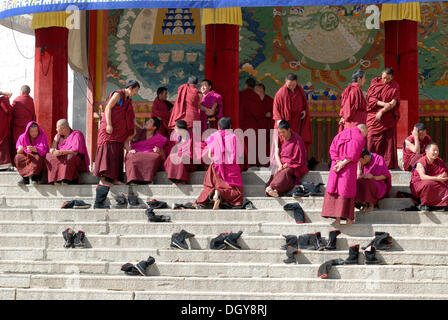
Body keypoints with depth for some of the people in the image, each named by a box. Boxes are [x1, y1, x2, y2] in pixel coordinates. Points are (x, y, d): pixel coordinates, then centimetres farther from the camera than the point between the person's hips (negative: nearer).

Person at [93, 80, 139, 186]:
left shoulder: (128, 100, 19)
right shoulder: (118, 95, -6)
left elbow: (131, 118, 24)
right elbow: (108, 108, -13)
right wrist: (109, 124, -21)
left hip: (119, 131, 9)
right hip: (110, 128, -9)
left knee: (117, 153, 4)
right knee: (108, 150, -15)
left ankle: (114, 178, 4)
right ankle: (103, 178, -20)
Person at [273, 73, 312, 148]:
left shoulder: (300, 90, 3)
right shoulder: (281, 93, -9)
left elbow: (305, 103, 18)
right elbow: (276, 108, -4)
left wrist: (305, 110, -1)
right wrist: (278, 119, -17)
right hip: (285, 122, -4)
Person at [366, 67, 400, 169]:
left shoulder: (395, 87, 2)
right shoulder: (375, 82, 5)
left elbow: (394, 102, -7)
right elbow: (370, 97, -5)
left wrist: (382, 111, -17)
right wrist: (383, 104, -18)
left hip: (388, 118, -1)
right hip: (373, 117, 1)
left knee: (388, 140, -4)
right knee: (371, 139, -6)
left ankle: (388, 163, -3)